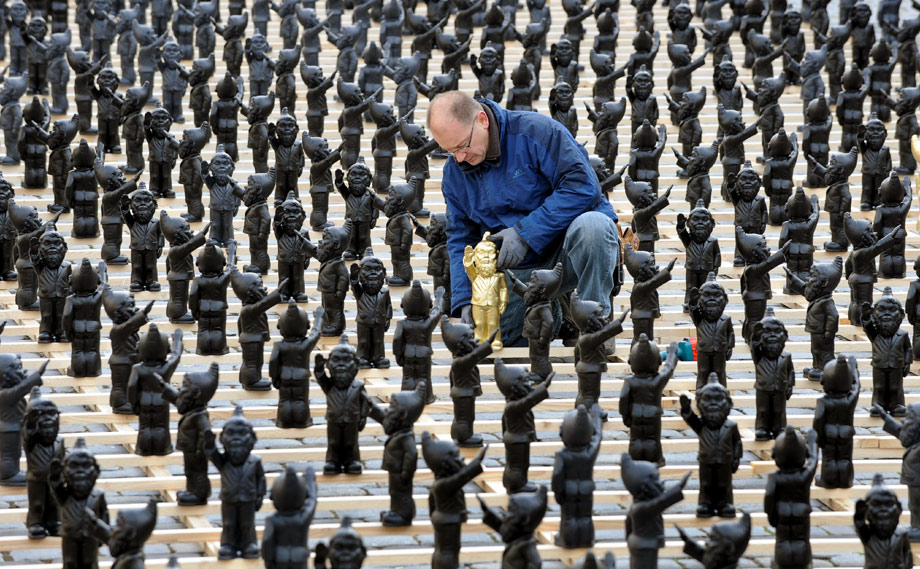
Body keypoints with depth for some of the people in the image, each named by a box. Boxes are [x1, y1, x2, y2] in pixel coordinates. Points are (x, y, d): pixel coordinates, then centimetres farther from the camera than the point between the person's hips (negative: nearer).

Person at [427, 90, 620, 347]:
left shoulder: (536, 131, -17)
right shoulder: (455, 173, 3)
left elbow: (583, 186, -23)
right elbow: (460, 240, 7)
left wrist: (524, 233, -26)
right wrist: (465, 301, -8)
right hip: (522, 271, 5)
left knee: (590, 225, -40)